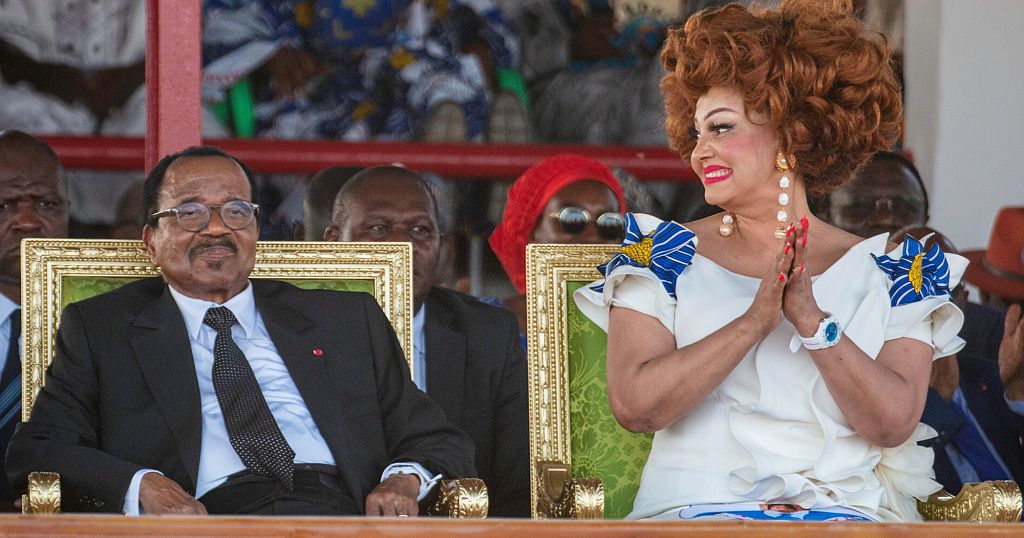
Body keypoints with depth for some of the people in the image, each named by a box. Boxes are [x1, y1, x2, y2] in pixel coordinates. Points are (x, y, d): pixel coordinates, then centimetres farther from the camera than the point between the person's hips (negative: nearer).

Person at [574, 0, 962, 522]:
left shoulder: (890, 273, 9)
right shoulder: (664, 255, 9)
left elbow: (893, 424, -3)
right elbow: (634, 404, -5)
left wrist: (811, 319, -14)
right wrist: (755, 320, -13)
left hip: (851, 513, 0)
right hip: (699, 508, 0)